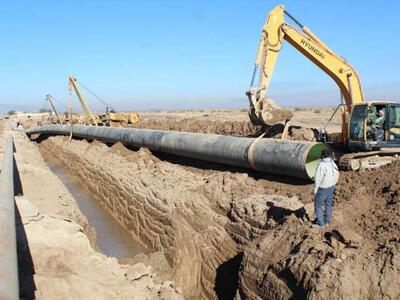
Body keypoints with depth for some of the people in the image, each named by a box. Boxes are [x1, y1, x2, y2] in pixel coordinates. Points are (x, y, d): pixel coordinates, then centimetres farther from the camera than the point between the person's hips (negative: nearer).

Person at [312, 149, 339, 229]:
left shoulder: (321, 165, -23)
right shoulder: (333, 164, 1)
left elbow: (318, 179, -22)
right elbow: (336, 177, 10)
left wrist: (315, 190, -13)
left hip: (323, 189, -7)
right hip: (331, 187, 7)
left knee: (318, 205, 5)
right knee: (328, 204, 17)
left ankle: (321, 224, 9)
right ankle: (326, 222, 28)